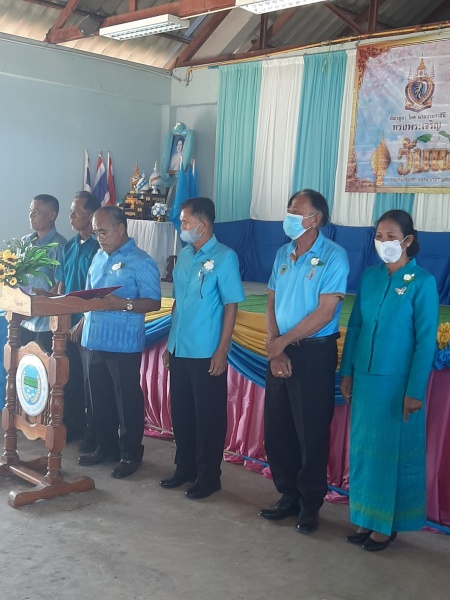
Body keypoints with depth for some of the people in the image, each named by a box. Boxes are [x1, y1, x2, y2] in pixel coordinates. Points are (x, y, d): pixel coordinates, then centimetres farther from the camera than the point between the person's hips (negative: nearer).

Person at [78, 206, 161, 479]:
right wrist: (84, 321, 5)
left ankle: (131, 454, 16)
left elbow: (154, 303, -15)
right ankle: (106, 448, 30)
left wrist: (124, 304, -28)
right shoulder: (99, 257, 14)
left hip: (124, 344, -7)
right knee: (100, 398, 16)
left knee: (128, 400, 3)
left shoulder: (141, 262, -9)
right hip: (95, 341, 7)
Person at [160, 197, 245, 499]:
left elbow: (231, 305, -12)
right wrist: (170, 343, 15)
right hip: (179, 350, 7)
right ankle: (185, 468, 30)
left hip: (206, 353, -7)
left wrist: (222, 350, -16)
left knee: (208, 415, 4)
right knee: (181, 412, 15)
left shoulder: (224, 258, -11)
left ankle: (209, 476, 17)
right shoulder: (184, 255, 10)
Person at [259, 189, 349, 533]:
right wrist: (274, 349, -5)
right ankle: (288, 497, 28)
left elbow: (325, 312, -16)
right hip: (279, 353, 6)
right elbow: (271, 304, 8)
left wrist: (282, 342, -11)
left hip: (314, 353, -6)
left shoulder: (333, 256, -11)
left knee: (311, 434, 2)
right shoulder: (283, 254, 9)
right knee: (276, 431, 11)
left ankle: (310, 505, 19)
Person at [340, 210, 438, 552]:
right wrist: (346, 372, 7)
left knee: (394, 452, 6)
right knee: (363, 448, 13)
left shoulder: (422, 282, -10)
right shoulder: (369, 277, 5)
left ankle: (388, 524, 21)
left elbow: (426, 340, -11)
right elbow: (355, 326, 10)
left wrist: (415, 390, -14)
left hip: (397, 382, -5)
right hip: (365, 378, 5)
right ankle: (367, 517, 28)